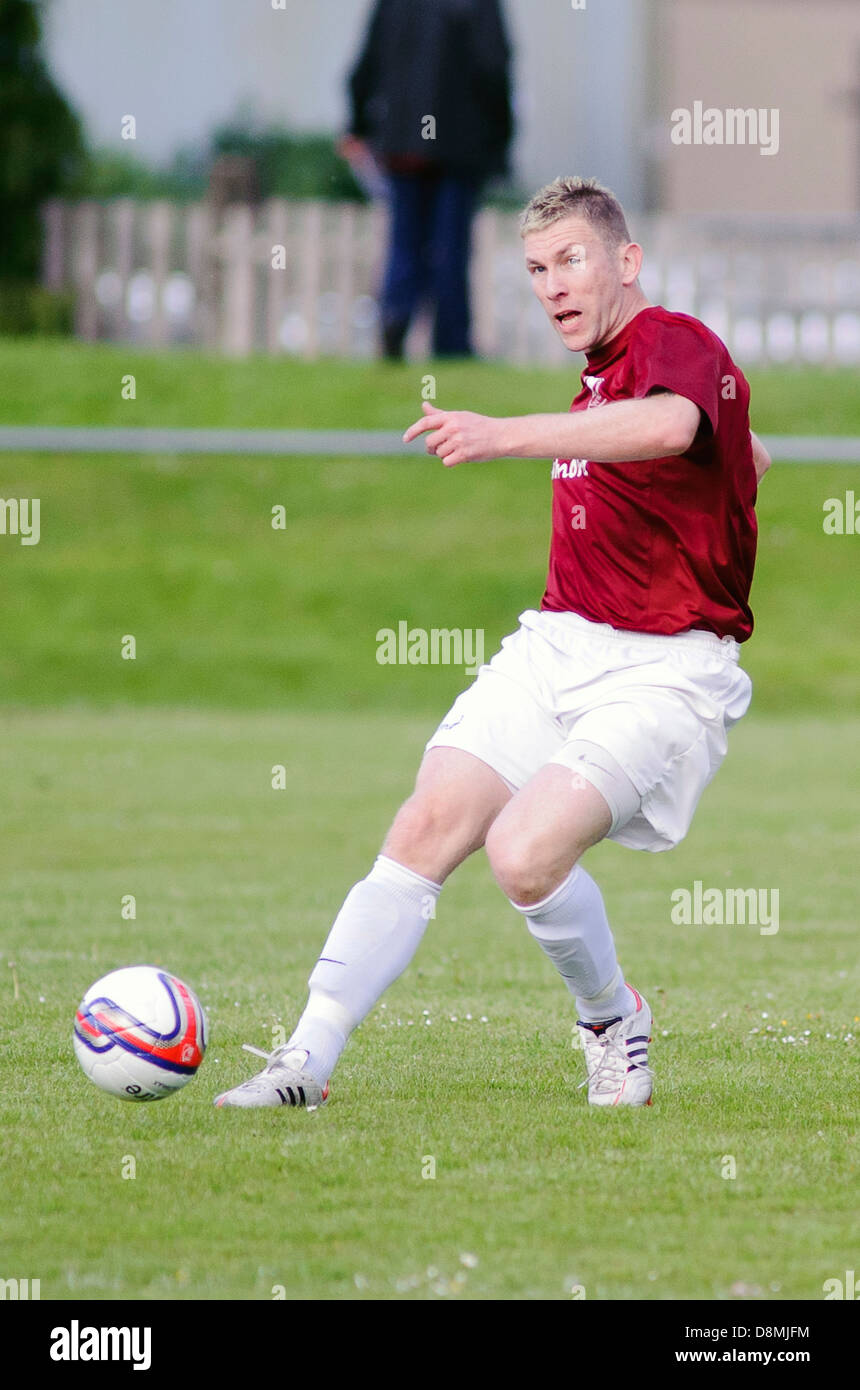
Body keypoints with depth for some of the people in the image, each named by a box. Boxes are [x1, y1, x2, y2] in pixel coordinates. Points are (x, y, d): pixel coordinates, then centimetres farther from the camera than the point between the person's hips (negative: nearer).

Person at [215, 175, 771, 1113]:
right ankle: (307, 1060, -8)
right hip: (553, 646, 8)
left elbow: (668, 427, -39)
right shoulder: (600, 375, 17)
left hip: (665, 673, -8)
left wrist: (507, 435, -50)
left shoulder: (679, 344, -12)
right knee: (427, 829, -9)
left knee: (525, 852, -24)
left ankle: (611, 1020, 5)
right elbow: (747, 457, 33)